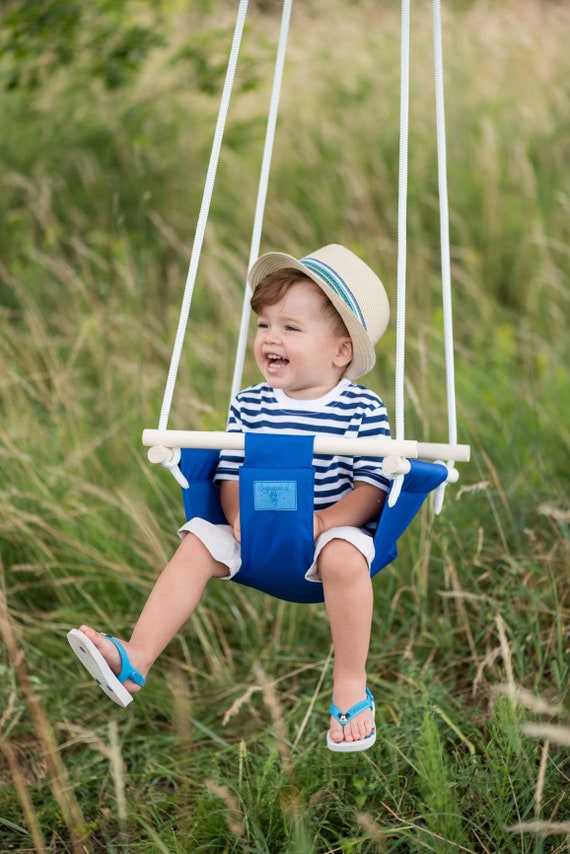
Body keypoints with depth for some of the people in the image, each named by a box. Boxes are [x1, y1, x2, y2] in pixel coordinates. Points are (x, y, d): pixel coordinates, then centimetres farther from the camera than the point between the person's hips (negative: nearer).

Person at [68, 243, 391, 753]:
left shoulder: (362, 409, -8)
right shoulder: (250, 406, 3)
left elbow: (372, 488, -11)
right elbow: (231, 473, 4)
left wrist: (323, 522, -26)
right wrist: (240, 516, -18)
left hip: (335, 530, -4)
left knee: (344, 557, -35)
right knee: (198, 544, -15)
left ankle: (351, 689, -21)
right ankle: (134, 662, -19)